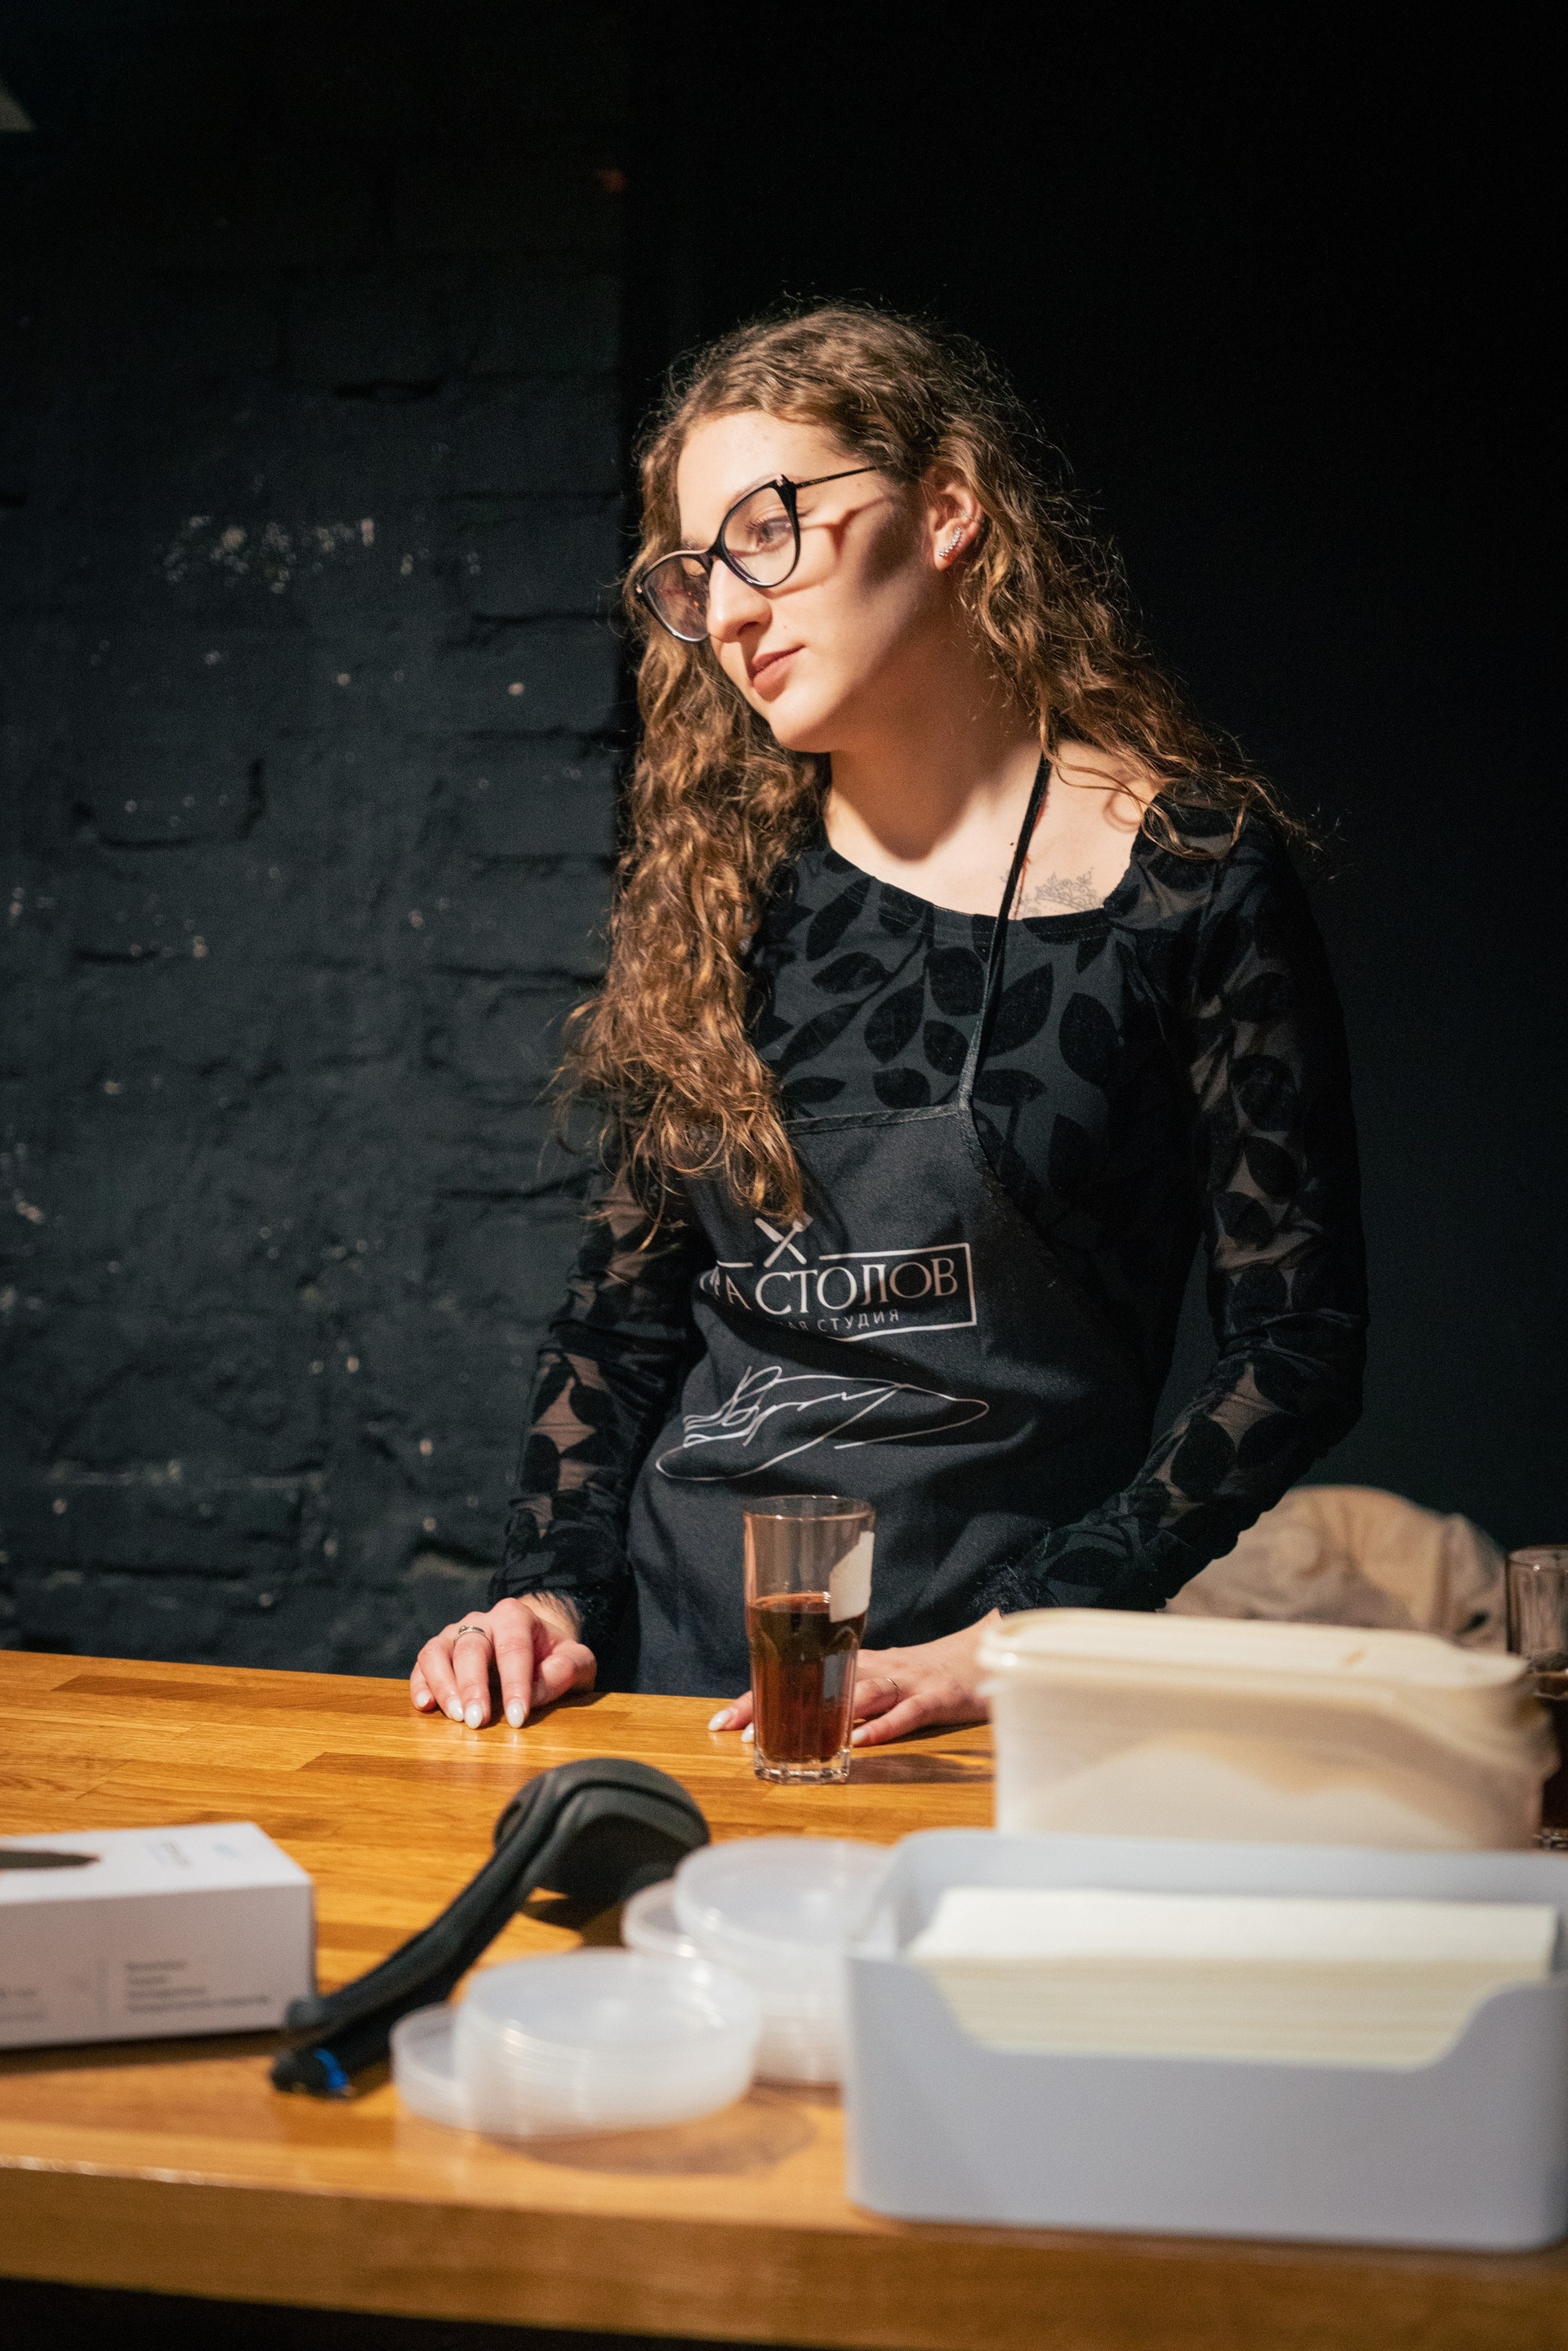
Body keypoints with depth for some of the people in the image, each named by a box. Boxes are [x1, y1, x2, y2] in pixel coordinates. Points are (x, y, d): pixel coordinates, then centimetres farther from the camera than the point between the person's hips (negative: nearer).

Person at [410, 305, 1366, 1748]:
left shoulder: (1191, 871, -2)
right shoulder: (718, 876, 10)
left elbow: (1300, 1348, -4)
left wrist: (1001, 1646, -12)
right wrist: (554, 1587, 0)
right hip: (672, 1638, 4)